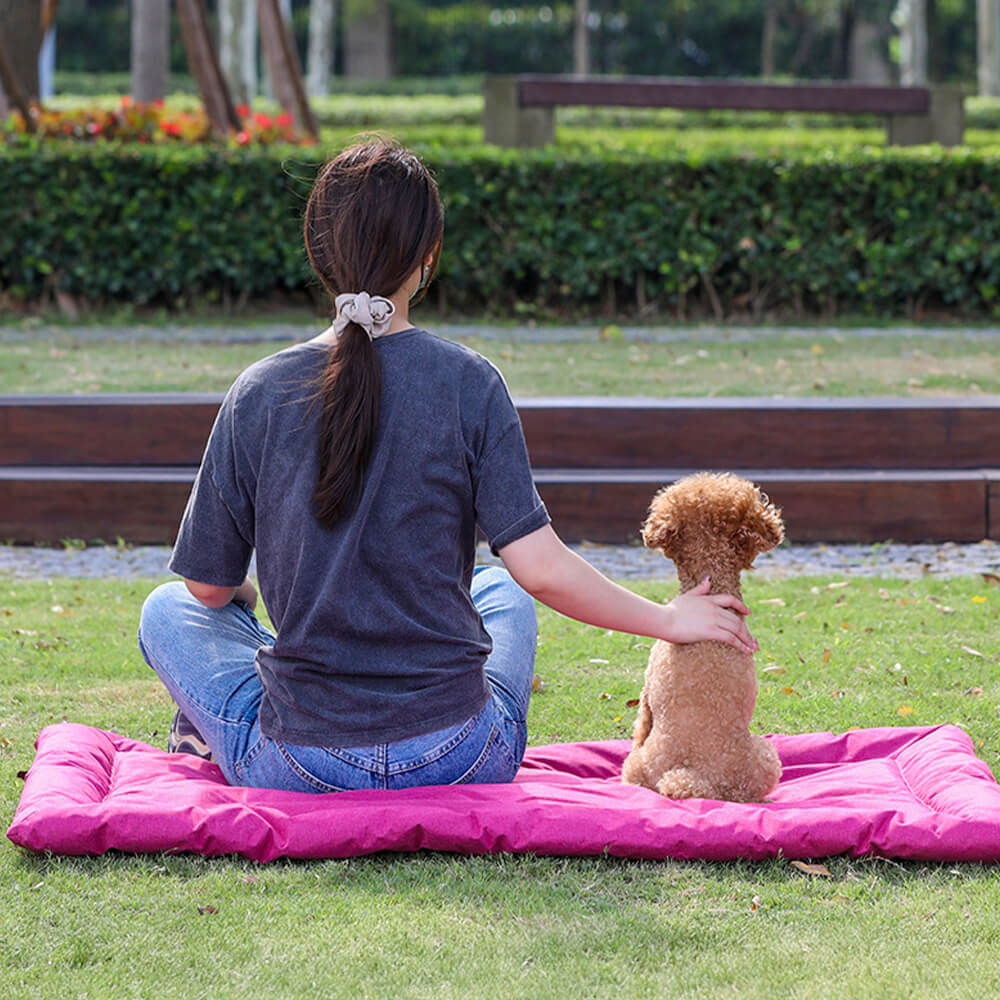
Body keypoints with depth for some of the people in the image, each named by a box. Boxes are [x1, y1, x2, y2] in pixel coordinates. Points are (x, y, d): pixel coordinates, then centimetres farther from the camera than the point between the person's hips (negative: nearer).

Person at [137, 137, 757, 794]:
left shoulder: (258, 395, -6)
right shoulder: (468, 384, -9)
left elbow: (209, 586, 3)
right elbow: (542, 568, -13)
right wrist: (669, 620, 2)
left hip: (300, 771, 0)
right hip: (460, 764, 0)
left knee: (168, 610, 27)